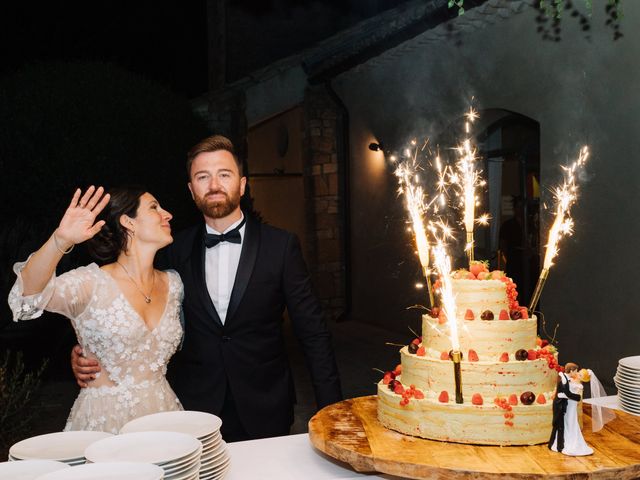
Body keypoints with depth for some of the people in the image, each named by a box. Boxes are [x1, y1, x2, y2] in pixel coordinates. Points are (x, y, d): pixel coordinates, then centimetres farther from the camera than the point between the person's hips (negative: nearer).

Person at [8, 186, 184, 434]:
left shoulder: (173, 284, 5)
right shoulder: (93, 283, -12)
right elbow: (29, 292, -30)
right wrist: (61, 240, -44)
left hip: (162, 413, 5)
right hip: (105, 416, -4)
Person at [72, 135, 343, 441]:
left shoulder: (281, 246, -3)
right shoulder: (177, 252, 2)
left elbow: (312, 332, -2)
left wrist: (329, 409, -6)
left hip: (264, 415, -1)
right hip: (194, 410, 1)